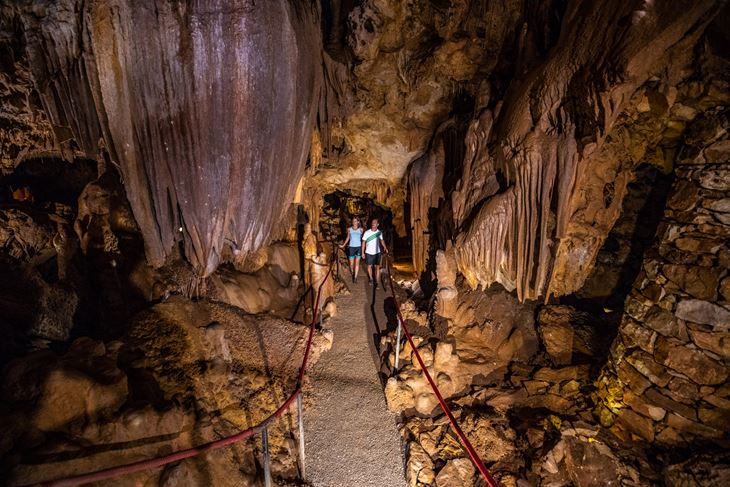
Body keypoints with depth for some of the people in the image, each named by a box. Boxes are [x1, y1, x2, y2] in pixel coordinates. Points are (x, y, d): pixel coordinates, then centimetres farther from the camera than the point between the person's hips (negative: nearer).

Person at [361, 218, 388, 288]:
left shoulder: (379, 232, -4)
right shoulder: (367, 233, -9)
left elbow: (381, 240, 11)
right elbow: (363, 242, -2)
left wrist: (385, 247, -5)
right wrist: (363, 252, -4)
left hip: (377, 252, 0)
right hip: (368, 252, 0)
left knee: (377, 267, -3)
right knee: (369, 266, 12)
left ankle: (376, 282, 4)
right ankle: (371, 279, 34)